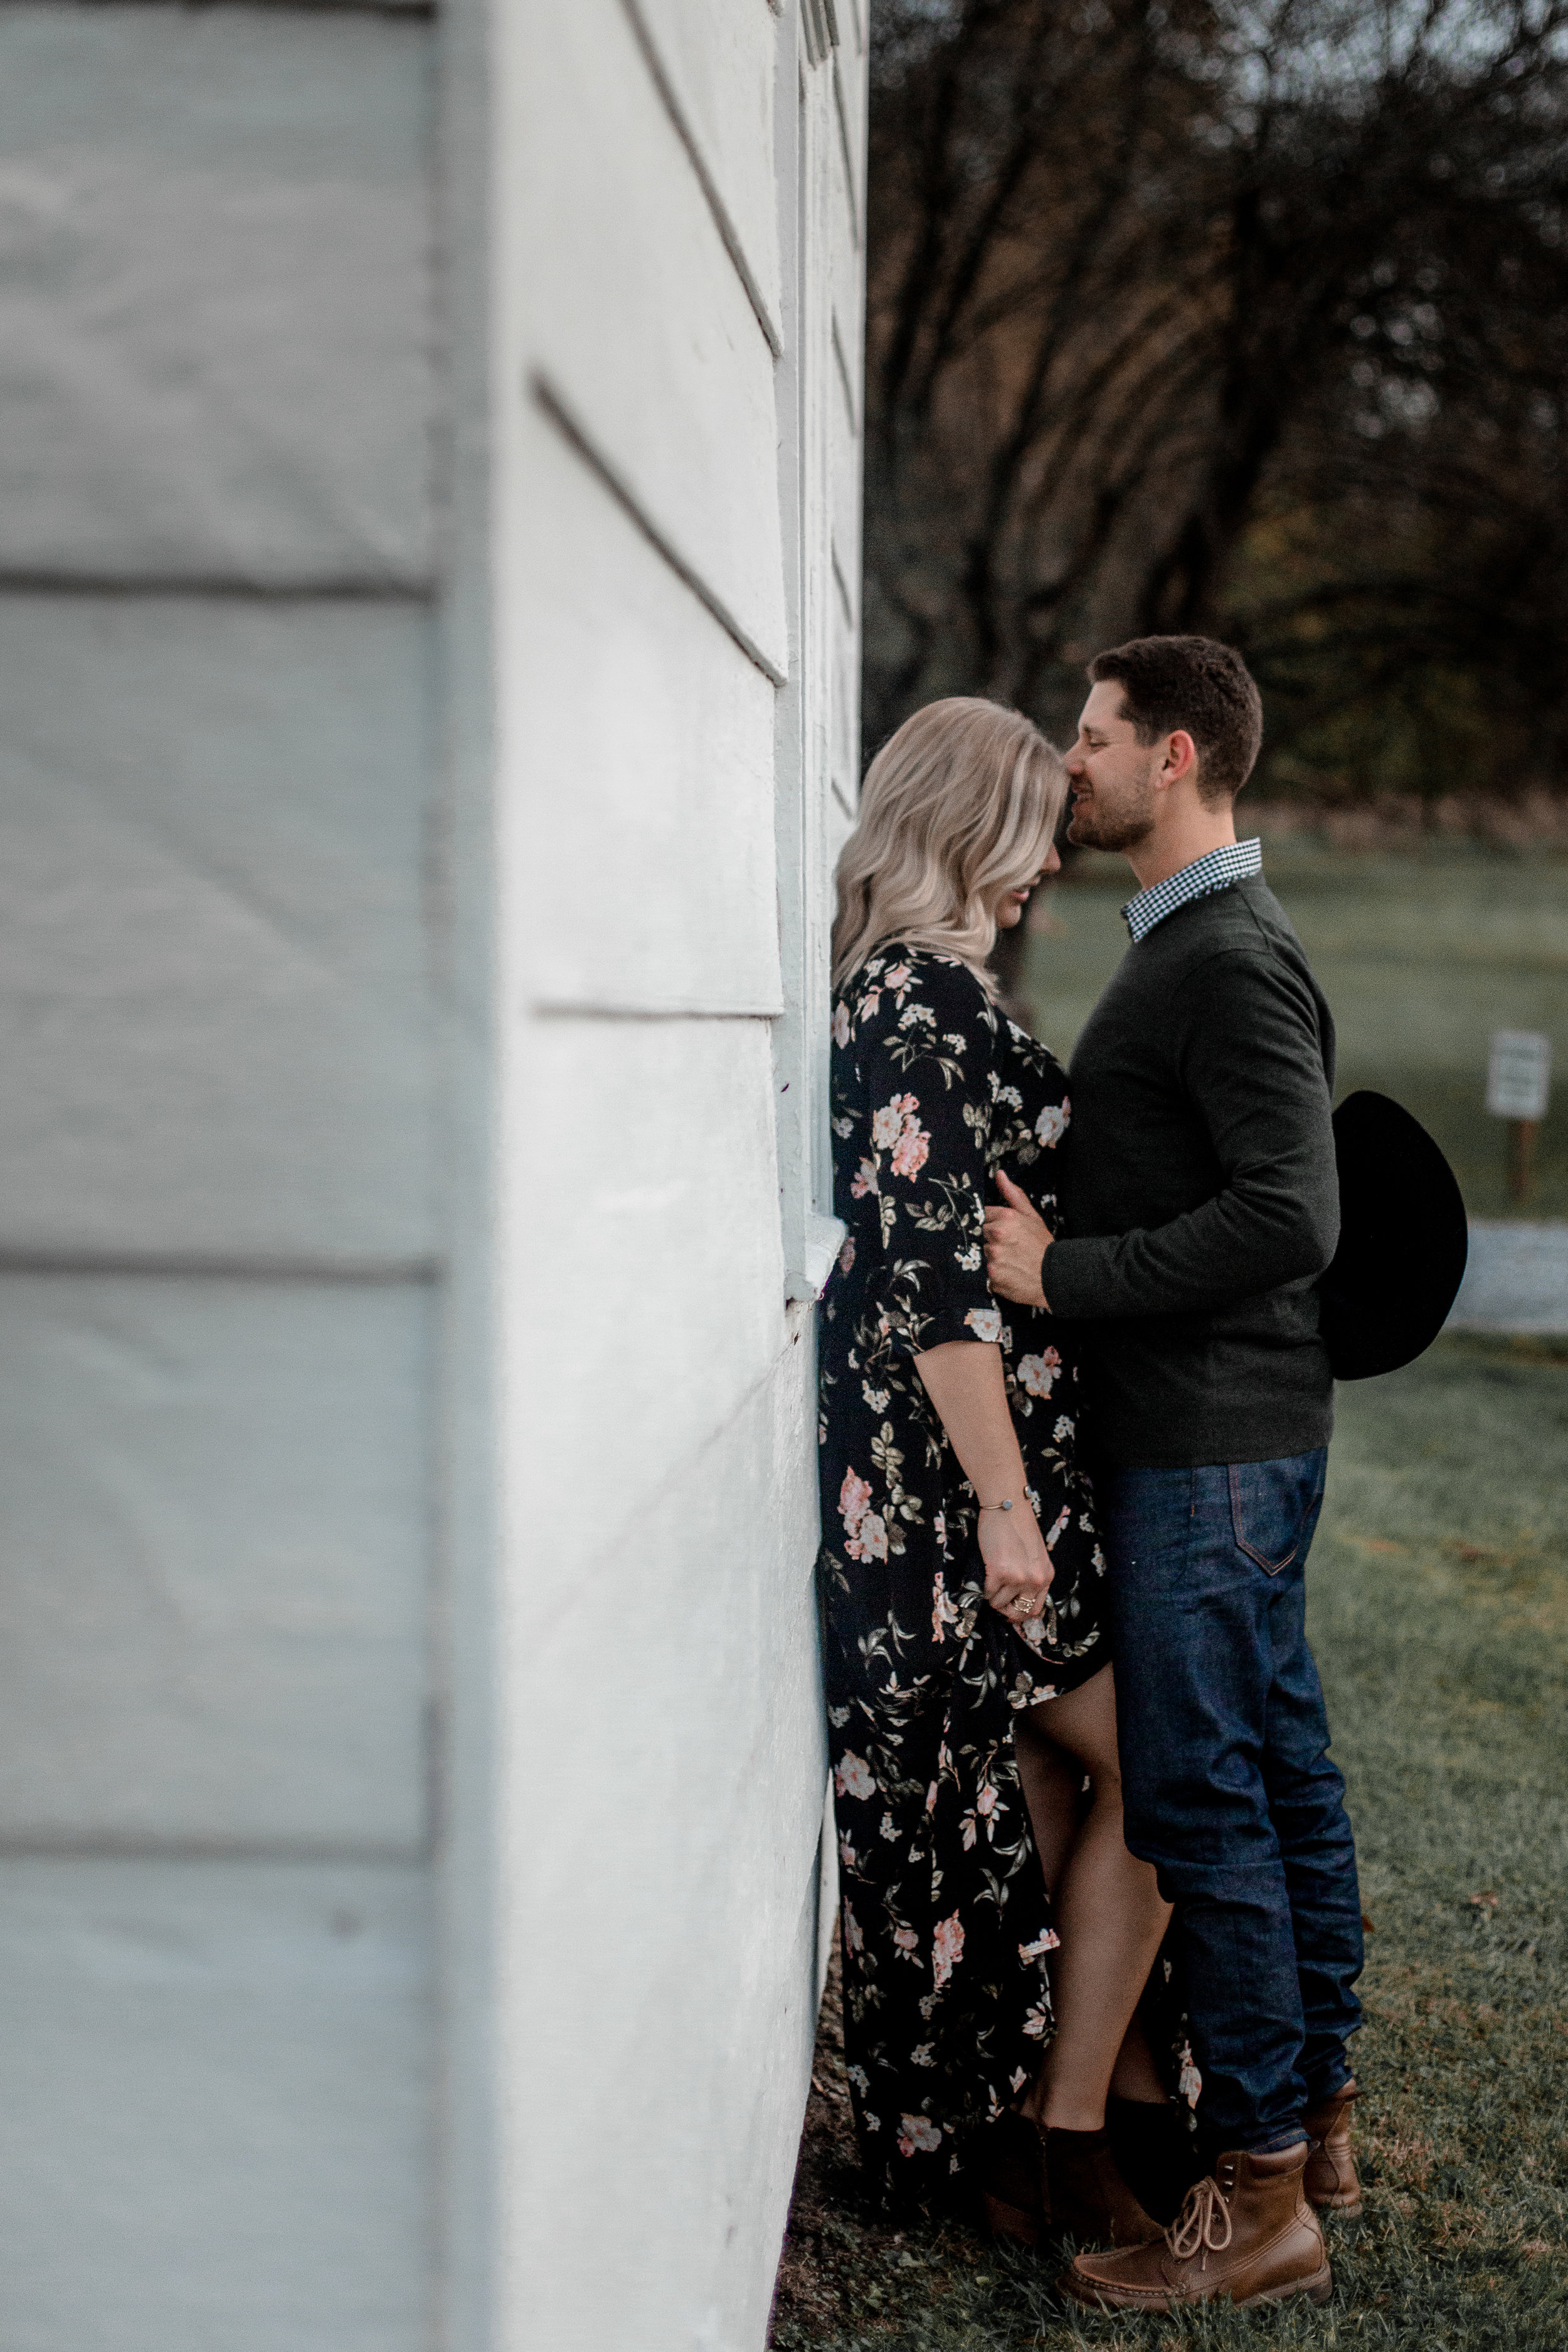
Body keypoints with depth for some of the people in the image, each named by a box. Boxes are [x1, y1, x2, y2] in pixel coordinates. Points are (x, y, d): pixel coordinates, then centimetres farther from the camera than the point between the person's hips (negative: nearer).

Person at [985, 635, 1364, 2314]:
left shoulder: (1231, 963, -16)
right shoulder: (1189, 947, 17)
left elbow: (1289, 1218, -25)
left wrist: (1063, 1273, -21)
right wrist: (1058, 1239, 13)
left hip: (1213, 1450, -10)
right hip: (1233, 1435, 10)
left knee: (1197, 1797, -6)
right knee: (1279, 1767, 15)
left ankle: (1259, 2193, 1)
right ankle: (1317, 2113, 26)